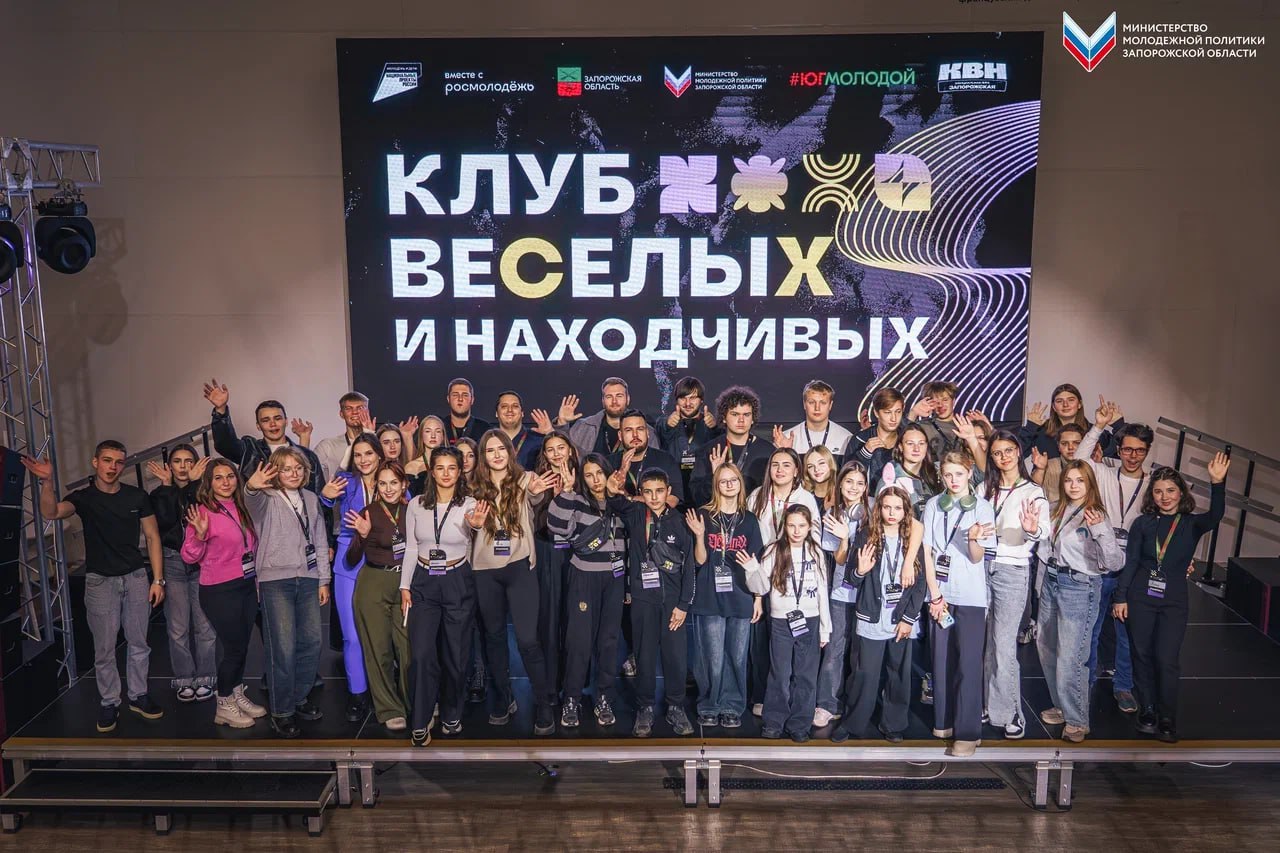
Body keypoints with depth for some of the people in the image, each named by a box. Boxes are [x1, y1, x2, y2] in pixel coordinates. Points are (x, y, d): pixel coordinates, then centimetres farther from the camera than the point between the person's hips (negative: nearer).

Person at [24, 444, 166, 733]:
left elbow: (152, 537, 4)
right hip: (100, 581, -1)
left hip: (135, 577, 2)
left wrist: (158, 579, -1)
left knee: (138, 643, 9)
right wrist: (47, 482, -43)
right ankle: (109, 703, 16)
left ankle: (139, 695, 23)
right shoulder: (83, 498, -4)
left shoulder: (137, 497, 0)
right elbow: (52, 513, -25)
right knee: (104, 649, 4)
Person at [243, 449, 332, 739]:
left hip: (308, 579, 5)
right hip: (276, 580, -5)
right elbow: (253, 502, -28)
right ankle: (281, 711, 6)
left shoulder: (311, 499, 13)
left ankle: (300, 698, 26)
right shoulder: (267, 499, -2)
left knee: (311, 642, 8)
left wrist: (324, 579, 13)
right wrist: (251, 487, -52)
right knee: (283, 647, -6)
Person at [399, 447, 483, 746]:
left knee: (455, 654, 6)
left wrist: (476, 525, -47)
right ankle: (419, 723, 5)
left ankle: (451, 715, 27)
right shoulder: (416, 505, 1)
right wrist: (404, 587, 3)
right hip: (423, 583, 1)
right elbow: (410, 548, 7)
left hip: (458, 583, -1)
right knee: (421, 654, -7)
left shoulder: (471, 505, -5)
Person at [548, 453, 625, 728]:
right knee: (580, 638, -3)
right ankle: (572, 700, 7)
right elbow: (556, 525, -20)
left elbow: (629, 541, 14)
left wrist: (630, 583, 11)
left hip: (615, 580, 3)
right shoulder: (576, 501, -1)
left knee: (609, 638, 7)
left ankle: (603, 698, 18)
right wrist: (566, 490, -24)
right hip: (584, 578, -3)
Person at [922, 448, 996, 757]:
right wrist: (935, 595, -3)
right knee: (942, 659, 8)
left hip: (971, 596, -2)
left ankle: (968, 732, 0)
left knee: (968, 664, -4)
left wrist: (973, 538, -25)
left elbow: (977, 558, -4)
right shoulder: (934, 505, 6)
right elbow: (927, 552, 4)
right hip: (940, 594, 3)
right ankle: (944, 721, 20)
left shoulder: (982, 507, 0)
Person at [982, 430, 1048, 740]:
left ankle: (1010, 712, 3)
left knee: (1003, 645, -6)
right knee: (983, 641, 5)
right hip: (982, 567, 4)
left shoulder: (1033, 491, 1)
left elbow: (1045, 529, -15)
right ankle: (985, 703, 16)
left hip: (1013, 571, -4)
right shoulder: (986, 490, 14)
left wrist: (1033, 529, -36)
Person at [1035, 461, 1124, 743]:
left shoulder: (1096, 516, -13)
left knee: (1070, 657, -7)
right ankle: (1061, 706, 34)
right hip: (1051, 581, 8)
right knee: (1047, 648, 17)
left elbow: (1115, 563, -22)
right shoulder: (1056, 510, 6)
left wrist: (1099, 529, -35)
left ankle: (1076, 721, 7)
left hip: (1079, 587, -8)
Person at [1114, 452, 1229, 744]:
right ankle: (1148, 710, 23)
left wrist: (1218, 483, -38)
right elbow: (1130, 561, 2)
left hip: (1174, 600, -1)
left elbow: (1216, 515, -23)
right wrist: (1120, 597, -2)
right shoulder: (1143, 523, 2)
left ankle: (1167, 720, 9)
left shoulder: (1192, 523, -1)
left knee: (1167, 660, -5)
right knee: (1142, 655, 8)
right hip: (1140, 597, 1)